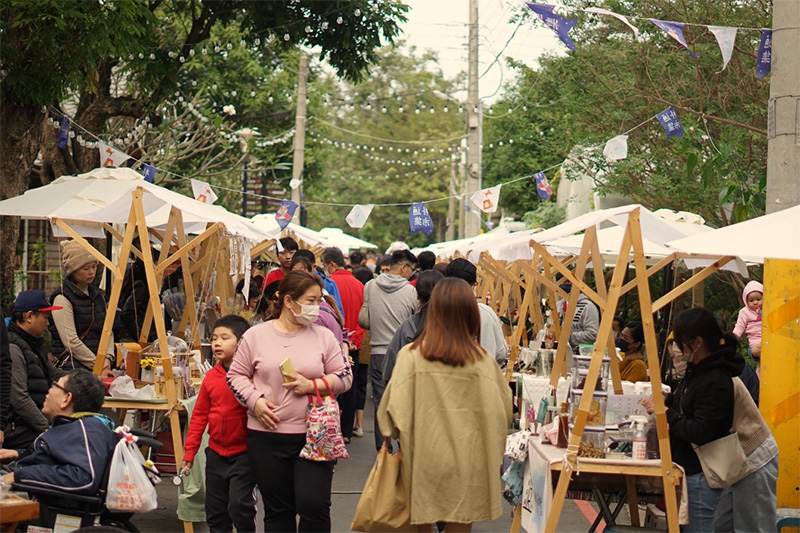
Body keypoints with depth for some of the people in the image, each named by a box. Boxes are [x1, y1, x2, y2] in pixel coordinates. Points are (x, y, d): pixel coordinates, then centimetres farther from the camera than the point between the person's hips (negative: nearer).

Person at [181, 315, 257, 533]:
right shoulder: (211, 377, 5)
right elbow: (199, 415, 10)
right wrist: (189, 452, 10)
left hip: (243, 454, -6)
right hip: (216, 454, 6)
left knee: (239, 505, -14)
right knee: (215, 511, 12)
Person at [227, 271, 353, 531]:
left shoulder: (323, 336, 5)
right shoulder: (255, 336, 3)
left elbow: (344, 376, 3)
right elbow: (236, 375, 7)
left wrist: (313, 385, -12)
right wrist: (255, 401, -9)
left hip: (313, 436, 0)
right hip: (267, 437, 0)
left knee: (314, 506, -8)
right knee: (277, 510, 9)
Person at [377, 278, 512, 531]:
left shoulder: (411, 356, -11)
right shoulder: (482, 361, -9)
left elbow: (396, 410, -11)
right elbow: (503, 409, -2)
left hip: (424, 460, 0)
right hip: (467, 466, 0)